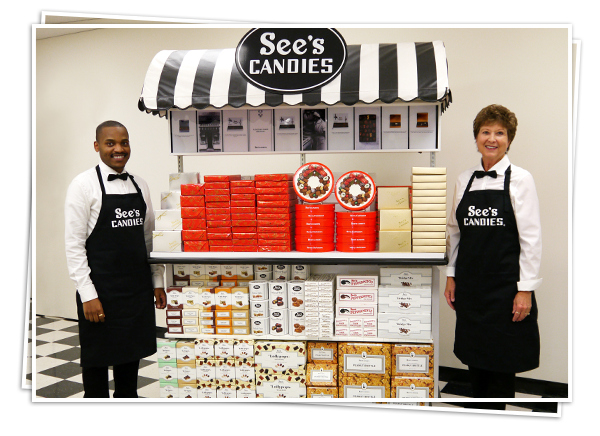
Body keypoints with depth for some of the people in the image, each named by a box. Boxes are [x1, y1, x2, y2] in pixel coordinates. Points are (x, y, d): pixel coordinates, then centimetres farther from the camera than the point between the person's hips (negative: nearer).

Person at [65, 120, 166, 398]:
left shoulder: (140, 185, 8)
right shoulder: (84, 185, -8)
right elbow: (73, 244, -11)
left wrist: (157, 282, 10)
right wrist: (87, 294, -15)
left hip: (137, 289, 5)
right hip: (100, 292, -5)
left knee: (131, 355, 17)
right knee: (96, 363, 9)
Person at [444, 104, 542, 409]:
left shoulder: (520, 179, -6)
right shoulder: (464, 180, 7)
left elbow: (531, 238, -8)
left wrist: (526, 289, -12)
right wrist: (451, 275, 8)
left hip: (505, 285, -4)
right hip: (470, 283, 4)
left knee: (502, 361, 6)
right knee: (473, 355, 14)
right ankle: (480, 403, 33)